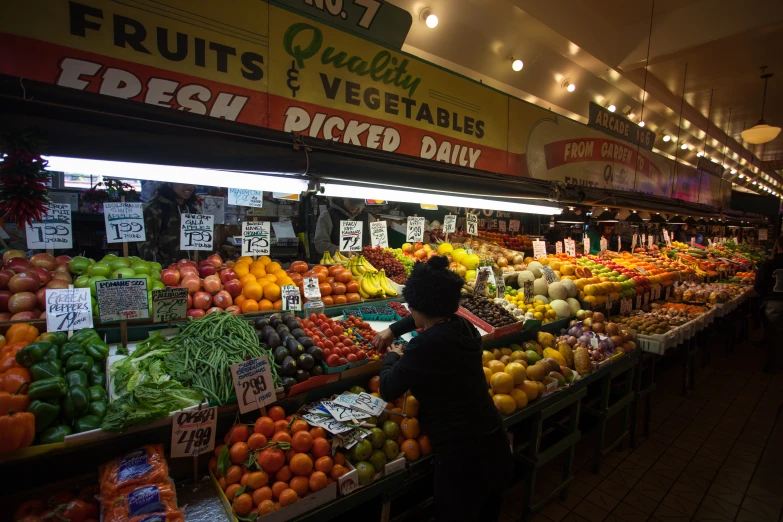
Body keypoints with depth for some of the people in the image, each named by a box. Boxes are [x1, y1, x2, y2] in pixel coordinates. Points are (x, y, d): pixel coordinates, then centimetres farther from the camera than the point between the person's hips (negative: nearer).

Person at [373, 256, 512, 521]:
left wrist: (392, 356, 7)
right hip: (495, 446, 7)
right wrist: (392, 330, 27)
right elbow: (432, 317, 22)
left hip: (461, 456, -7)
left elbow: (388, 390, -10)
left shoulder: (426, 345, -25)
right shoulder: (463, 325, -2)